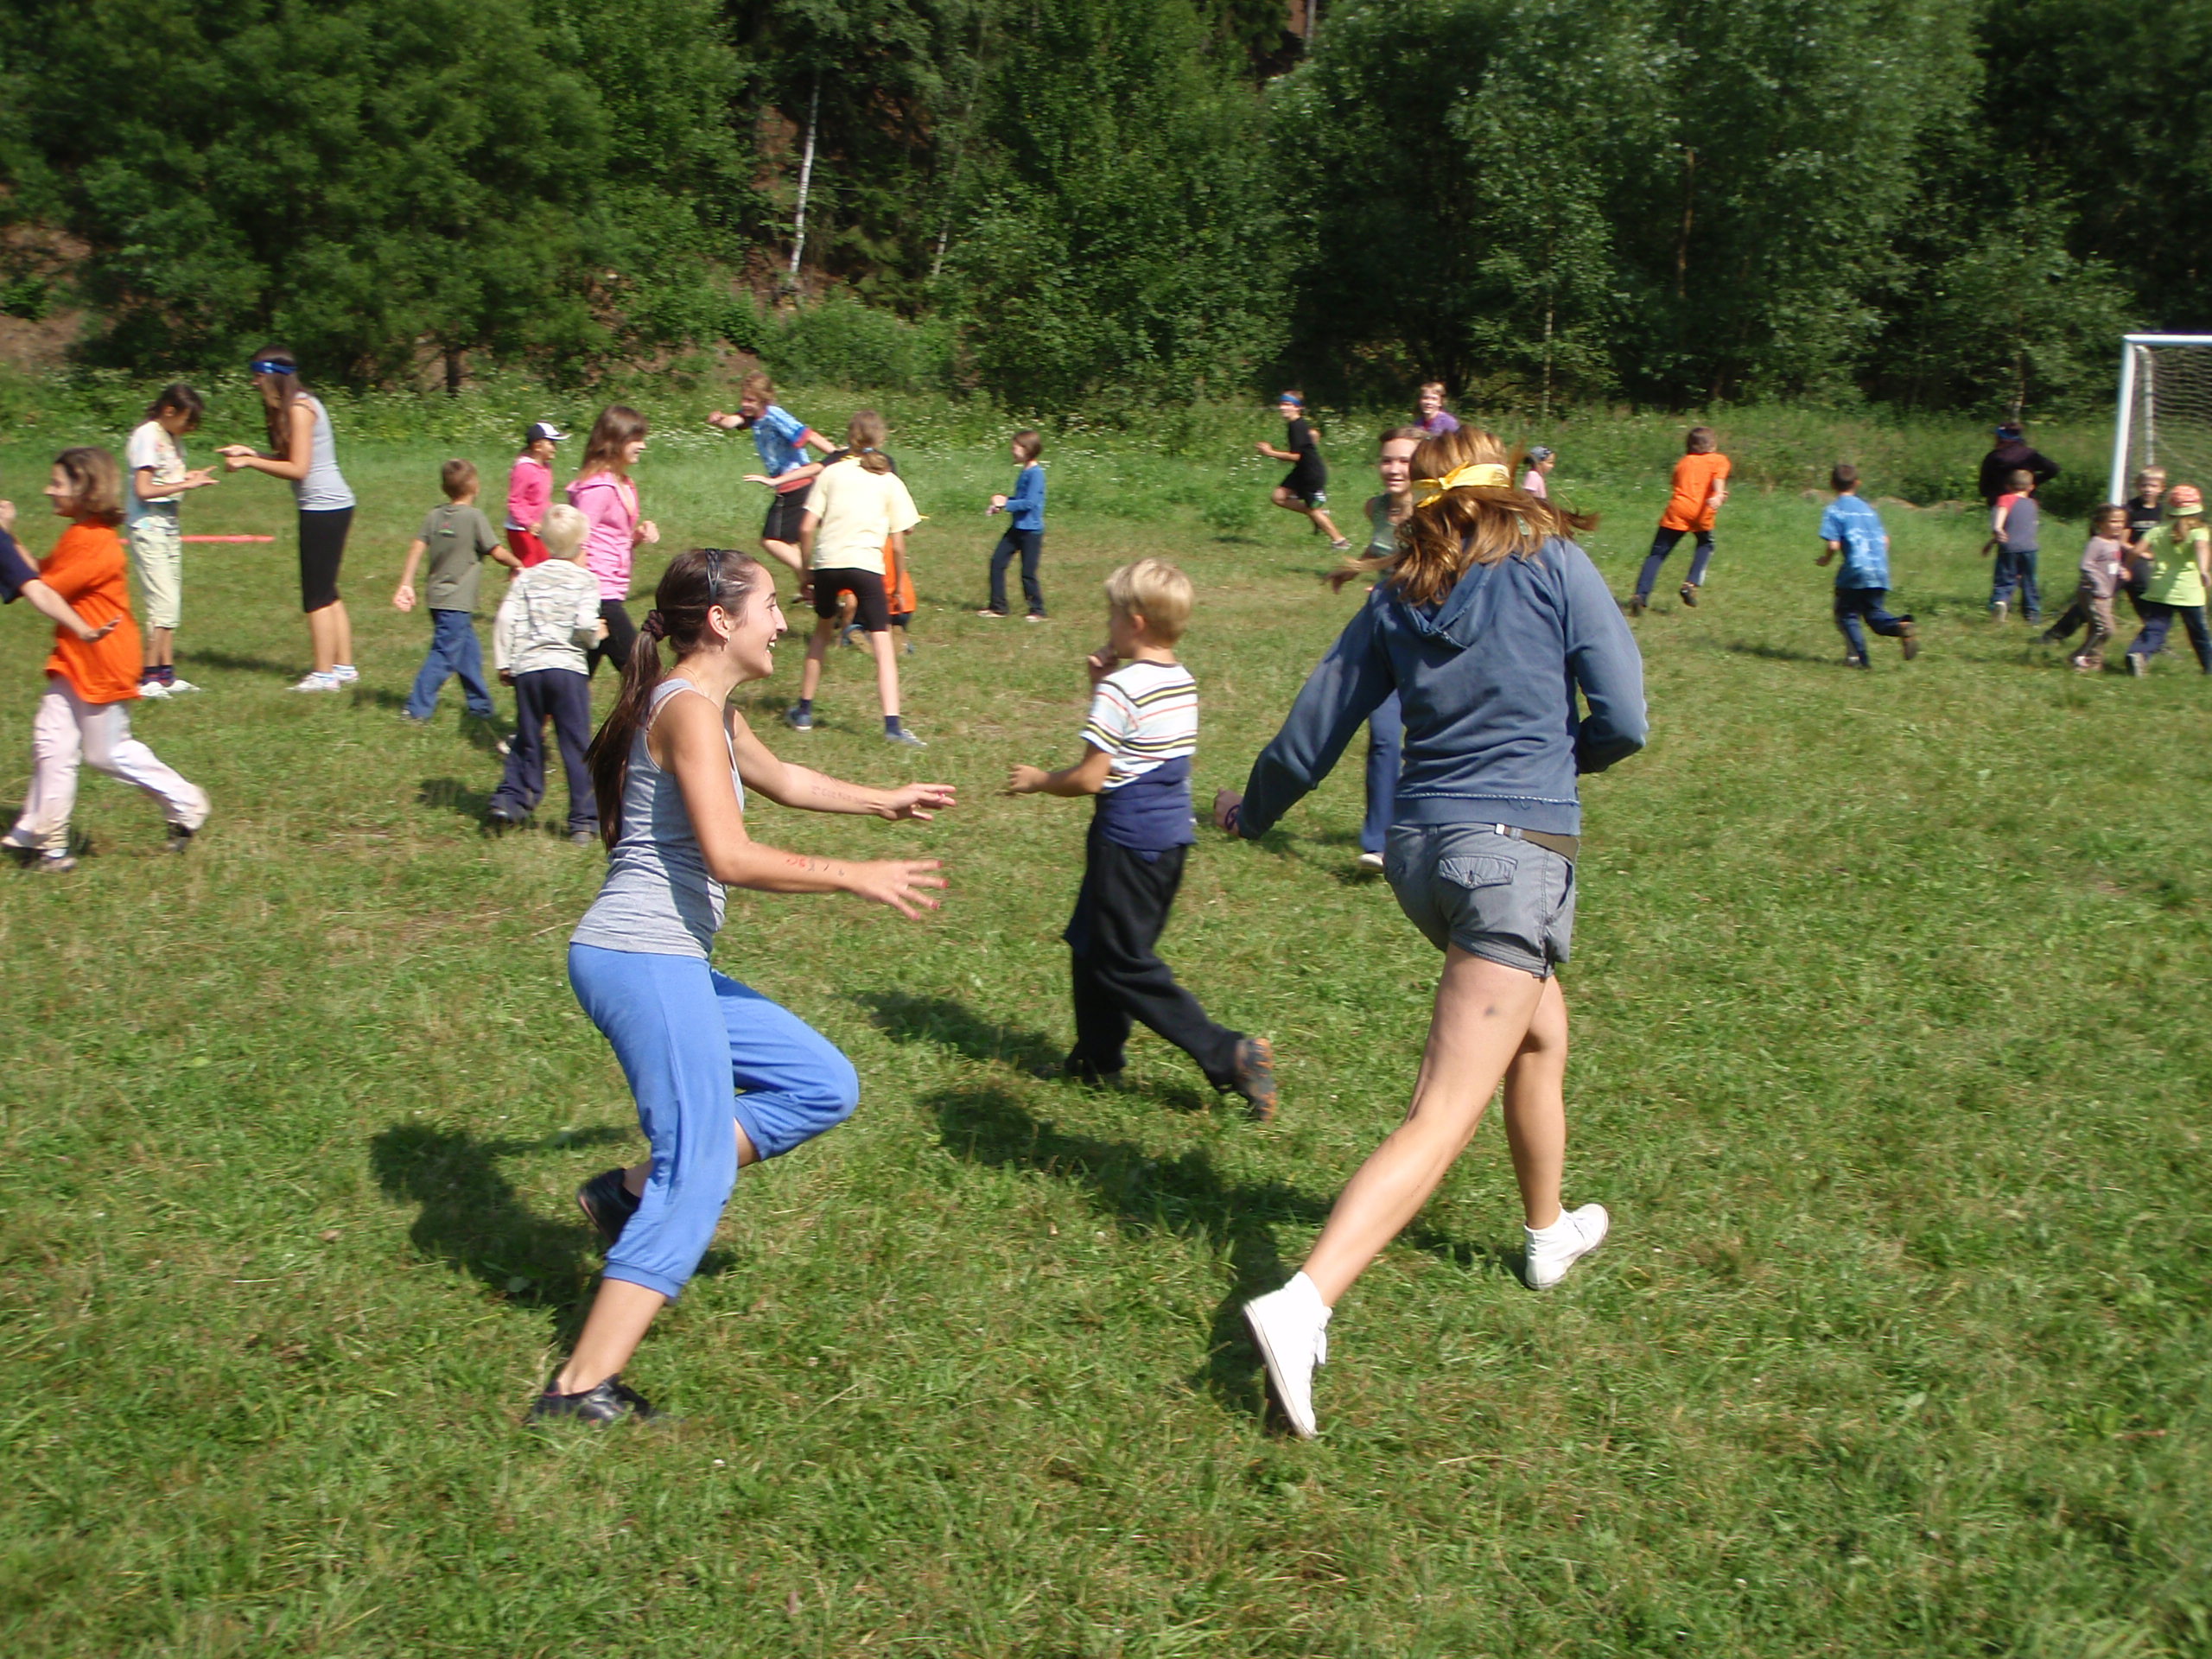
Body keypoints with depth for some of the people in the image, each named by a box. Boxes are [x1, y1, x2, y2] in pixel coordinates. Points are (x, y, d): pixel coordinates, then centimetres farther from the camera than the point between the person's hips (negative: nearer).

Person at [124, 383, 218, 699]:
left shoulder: (172, 438, 12)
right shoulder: (146, 436, -12)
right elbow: (143, 490, -19)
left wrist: (190, 477, -3)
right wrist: (186, 485, -18)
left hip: (169, 527, 9)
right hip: (148, 529, -9)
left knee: (171, 605, 9)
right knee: (163, 603, -12)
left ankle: (166, 675, 14)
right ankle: (149, 678, -8)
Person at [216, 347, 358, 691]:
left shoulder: (299, 409, -14)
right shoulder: (302, 404, 14)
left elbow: (297, 469, -17)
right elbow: (291, 459, 17)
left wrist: (250, 462, -12)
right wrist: (250, 452, 11)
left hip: (322, 508, -10)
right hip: (333, 505, 10)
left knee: (317, 596, -5)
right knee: (327, 593, 14)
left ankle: (324, 673, -1)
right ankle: (344, 666, 19)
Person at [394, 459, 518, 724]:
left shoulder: (435, 515, 6)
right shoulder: (475, 517, -10)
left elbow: (417, 547, 0)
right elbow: (497, 553, -6)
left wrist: (406, 585, 1)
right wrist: (518, 565, 12)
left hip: (437, 596, 7)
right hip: (457, 601, -7)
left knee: (469, 649, 19)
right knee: (444, 655, -5)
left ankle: (479, 705, 29)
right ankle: (417, 709, -10)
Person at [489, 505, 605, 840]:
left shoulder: (527, 578, 9)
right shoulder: (584, 579, 0)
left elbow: (505, 620, 0)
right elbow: (586, 624, -13)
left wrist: (503, 663, 7)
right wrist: (595, 635, 9)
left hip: (527, 667, 3)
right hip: (568, 666, -3)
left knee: (527, 741, 17)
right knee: (577, 746, 1)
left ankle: (510, 798, 9)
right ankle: (584, 820, 0)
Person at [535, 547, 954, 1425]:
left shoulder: (712, 710, 19)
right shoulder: (689, 708, -13)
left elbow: (779, 778, 38)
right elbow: (730, 856, -21)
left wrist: (882, 800, 46)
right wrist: (858, 876, -13)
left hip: (669, 965, 10)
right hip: (640, 961, -10)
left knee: (824, 1086, 13)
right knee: (699, 1174, -12)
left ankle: (635, 1191, 11)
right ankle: (582, 1388, -13)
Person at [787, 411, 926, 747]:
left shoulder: (832, 473, 10)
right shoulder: (890, 482, 9)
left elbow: (806, 527, 3)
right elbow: (898, 543, 5)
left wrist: (807, 567, 15)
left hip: (826, 560, 2)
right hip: (866, 564, -2)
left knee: (823, 631, 24)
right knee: (883, 645, -3)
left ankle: (804, 711, 29)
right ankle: (892, 724, -17)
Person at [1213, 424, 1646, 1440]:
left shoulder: (1398, 598, 9)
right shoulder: (1555, 566, 0)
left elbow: (1310, 738, 11)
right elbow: (1623, 722, -5)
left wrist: (1250, 812, 29)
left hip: (1420, 847, 6)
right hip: (1517, 847, -6)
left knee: (1540, 1030, 30)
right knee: (1443, 1118, -10)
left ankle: (1548, 1233, 47)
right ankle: (1303, 1306, -24)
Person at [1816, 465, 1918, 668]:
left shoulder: (1834, 510, -2)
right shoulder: (1867, 508, 17)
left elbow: (1833, 545, -11)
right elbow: (1884, 540, 17)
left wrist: (1824, 559, 8)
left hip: (1855, 570, -6)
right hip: (1880, 571, 6)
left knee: (1846, 614, 5)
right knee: (1874, 613, 13)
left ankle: (1857, 655, -8)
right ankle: (1901, 626, -15)